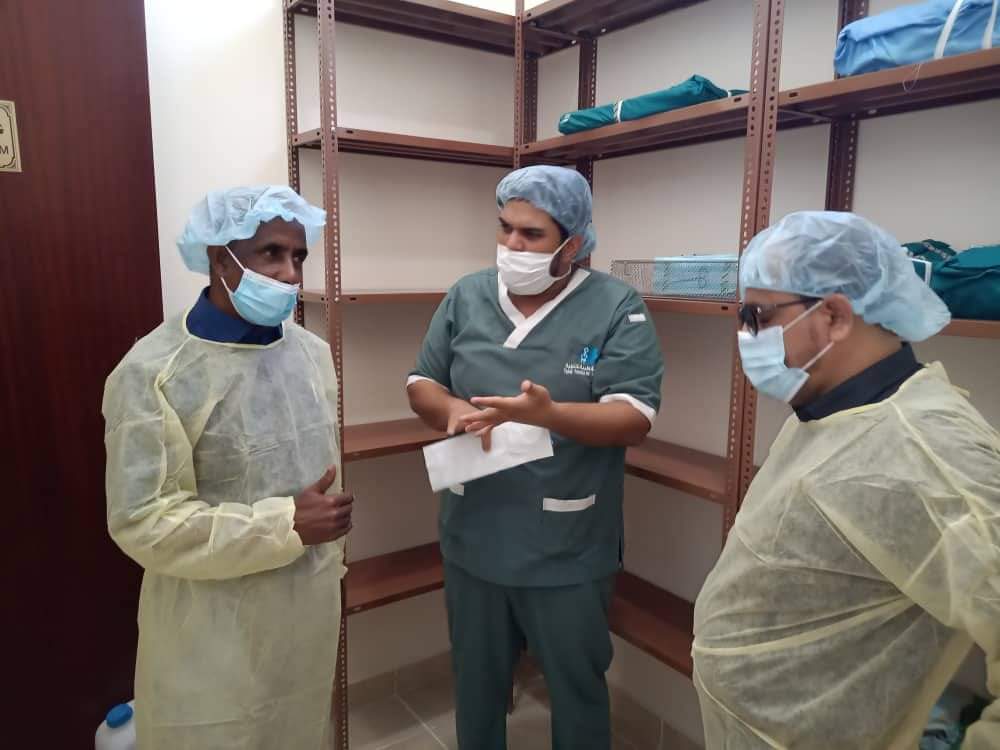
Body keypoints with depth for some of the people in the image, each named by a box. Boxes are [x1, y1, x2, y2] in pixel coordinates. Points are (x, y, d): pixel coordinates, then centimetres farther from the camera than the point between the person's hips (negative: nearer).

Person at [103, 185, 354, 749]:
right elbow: (144, 521, -19)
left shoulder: (313, 352, 3)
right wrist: (285, 525, -23)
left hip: (312, 610, 6)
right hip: (217, 630, -5)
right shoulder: (154, 372, -17)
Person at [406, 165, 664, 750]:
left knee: (578, 689, 19)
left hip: (569, 552, -3)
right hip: (473, 541, 4)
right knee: (476, 681, 25)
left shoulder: (618, 308, -11)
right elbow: (422, 385, 7)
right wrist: (453, 410, -16)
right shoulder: (466, 298, 2)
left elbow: (636, 419, -17)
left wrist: (547, 413, -33)